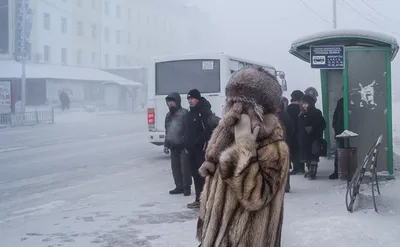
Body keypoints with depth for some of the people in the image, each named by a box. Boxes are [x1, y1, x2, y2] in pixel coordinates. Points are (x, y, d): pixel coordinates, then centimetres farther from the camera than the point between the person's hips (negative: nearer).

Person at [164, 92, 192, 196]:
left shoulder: (184, 113, -8)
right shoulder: (168, 115, 16)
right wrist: (166, 144, 20)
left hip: (183, 145, -8)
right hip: (173, 146, 8)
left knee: (185, 166, -4)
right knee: (175, 167, 11)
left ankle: (186, 187, 5)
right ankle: (179, 186, 21)